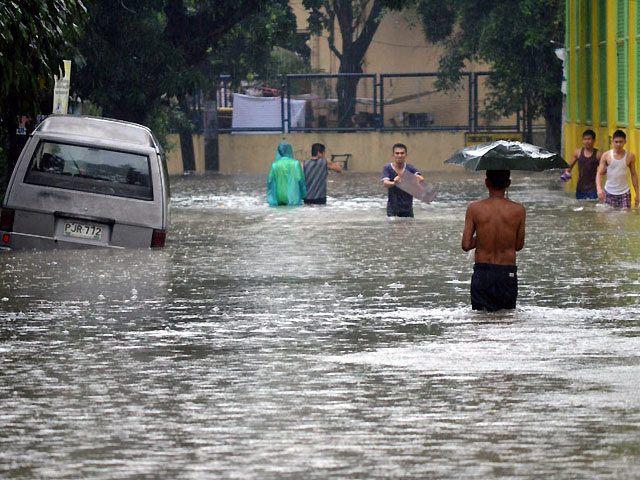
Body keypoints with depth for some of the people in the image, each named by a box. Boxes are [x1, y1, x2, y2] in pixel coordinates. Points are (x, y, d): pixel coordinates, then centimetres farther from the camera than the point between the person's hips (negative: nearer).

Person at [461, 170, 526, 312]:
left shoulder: (474, 209, -4)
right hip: (508, 273, 0)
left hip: (482, 273, 0)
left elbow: (466, 245, -3)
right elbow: (519, 246, 7)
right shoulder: (518, 210, -3)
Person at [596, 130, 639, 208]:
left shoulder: (630, 156, 0)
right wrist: (599, 188, -22)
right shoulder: (606, 155, -3)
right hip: (609, 193, 0)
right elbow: (599, 173, -4)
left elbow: (633, 175, 9)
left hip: (624, 193, 0)